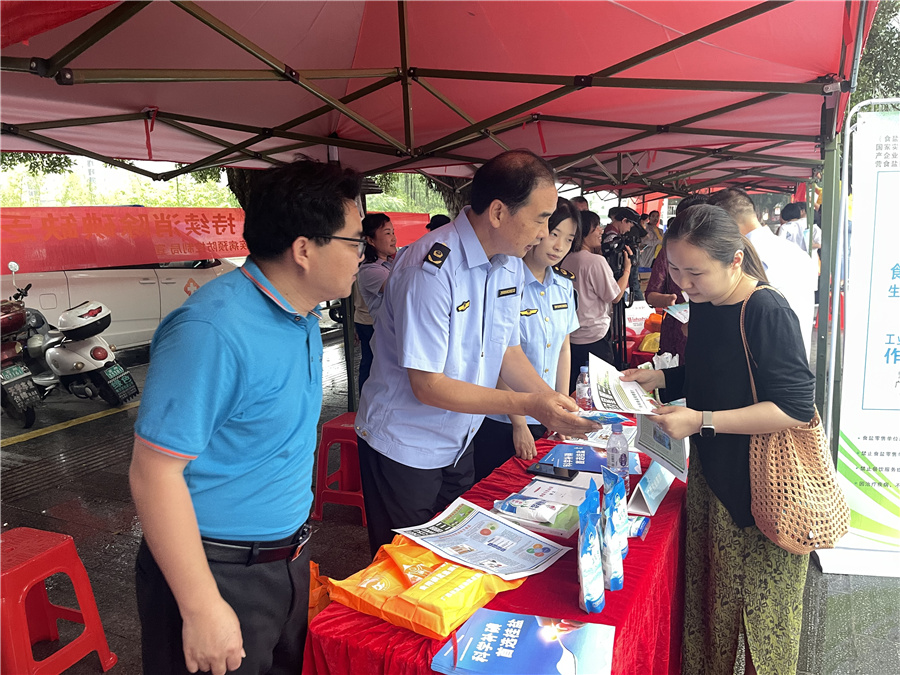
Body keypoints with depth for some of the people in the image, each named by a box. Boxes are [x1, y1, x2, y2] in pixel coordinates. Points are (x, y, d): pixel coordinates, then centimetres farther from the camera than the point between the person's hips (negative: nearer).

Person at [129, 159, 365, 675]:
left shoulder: (304, 318, 3)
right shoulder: (212, 330, -26)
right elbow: (155, 471, -25)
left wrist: (297, 542, 18)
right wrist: (203, 609, -23)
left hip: (289, 556, 8)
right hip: (221, 573, -8)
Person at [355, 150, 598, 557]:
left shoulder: (511, 263, -2)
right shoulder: (431, 268, -28)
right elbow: (428, 386, -26)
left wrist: (552, 399, -9)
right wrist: (529, 405, -28)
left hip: (459, 444, 7)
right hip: (405, 450, -7)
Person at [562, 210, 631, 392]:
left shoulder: (567, 260, 5)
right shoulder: (596, 261, -19)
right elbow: (615, 296, -12)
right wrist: (627, 269, 0)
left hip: (571, 336, 8)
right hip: (594, 338, -8)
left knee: (572, 390, 15)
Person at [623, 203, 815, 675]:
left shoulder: (767, 312, -21)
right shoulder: (703, 305, 5)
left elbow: (796, 409, -23)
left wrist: (701, 421, -25)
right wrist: (657, 379, 4)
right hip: (712, 472, 8)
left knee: (761, 606, 9)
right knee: (705, 596, 18)